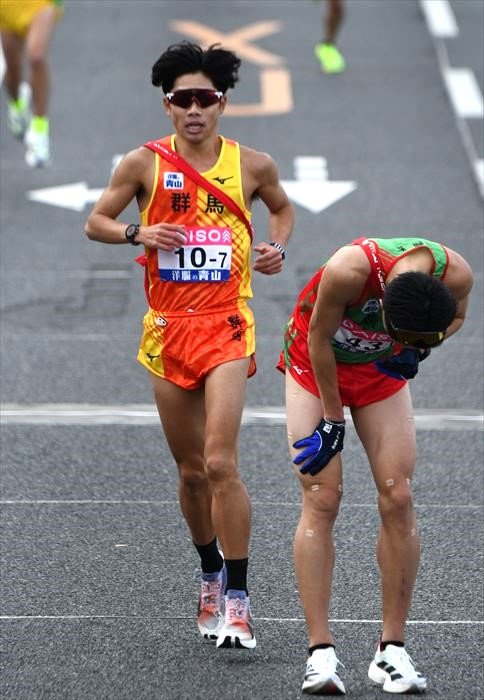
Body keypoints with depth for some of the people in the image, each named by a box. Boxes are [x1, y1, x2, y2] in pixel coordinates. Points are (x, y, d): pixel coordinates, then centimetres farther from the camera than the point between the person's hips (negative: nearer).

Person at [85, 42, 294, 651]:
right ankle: (210, 576, 33)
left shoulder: (252, 165, 2)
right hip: (167, 328, 2)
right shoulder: (145, 163, 1)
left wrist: (278, 247, 2)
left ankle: (237, 600, -11)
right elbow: (96, 222, 8)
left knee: (220, 463, -15)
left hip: (226, 326, -2)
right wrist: (138, 233, -12)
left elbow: (282, 207, 22)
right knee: (190, 470, 11)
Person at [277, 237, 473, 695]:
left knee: (397, 498, -7)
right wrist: (333, 421, -14)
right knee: (321, 500, -12)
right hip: (317, 364, -3)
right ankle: (320, 651, -13)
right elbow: (319, 338, -22)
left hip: (381, 369, 3)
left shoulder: (455, 274, -28)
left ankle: (392, 650, 0)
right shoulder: (350, 269, -40)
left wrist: (419, 347, -23)